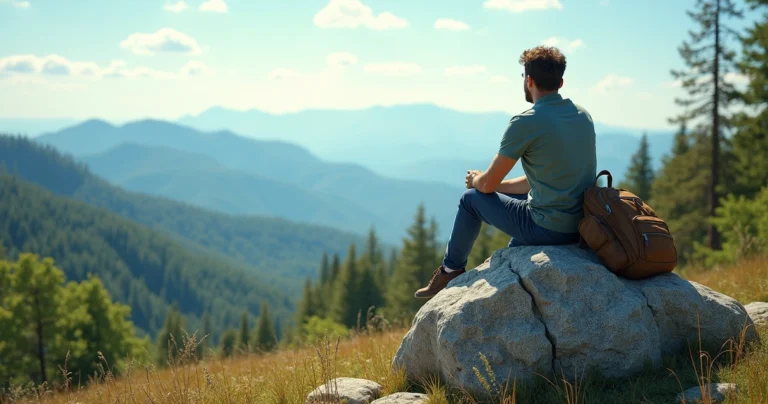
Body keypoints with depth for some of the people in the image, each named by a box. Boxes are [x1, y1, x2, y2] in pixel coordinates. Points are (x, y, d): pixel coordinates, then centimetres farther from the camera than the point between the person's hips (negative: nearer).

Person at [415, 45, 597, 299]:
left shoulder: (525, 123, -15)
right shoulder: (583, 115, 7)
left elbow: (488, 184, -6)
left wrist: (475, 180, 19)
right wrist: (497, 185, 23)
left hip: (548, 228, -7)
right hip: (584, 227, 7)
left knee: (471, 199, 14)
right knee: (508, 194, 33)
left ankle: (451, 271, 33)